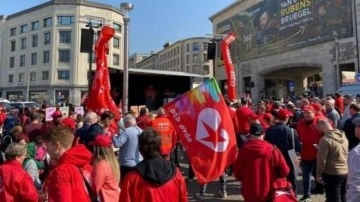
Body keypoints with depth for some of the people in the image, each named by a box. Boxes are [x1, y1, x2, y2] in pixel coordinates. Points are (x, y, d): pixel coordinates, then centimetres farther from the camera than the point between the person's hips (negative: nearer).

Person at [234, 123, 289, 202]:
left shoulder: (244, 150, -12)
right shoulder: (272, 150, -10)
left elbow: (237, 173, -5)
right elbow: (285, 171, -5)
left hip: (250, 195, 0)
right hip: (269, 194, 1)